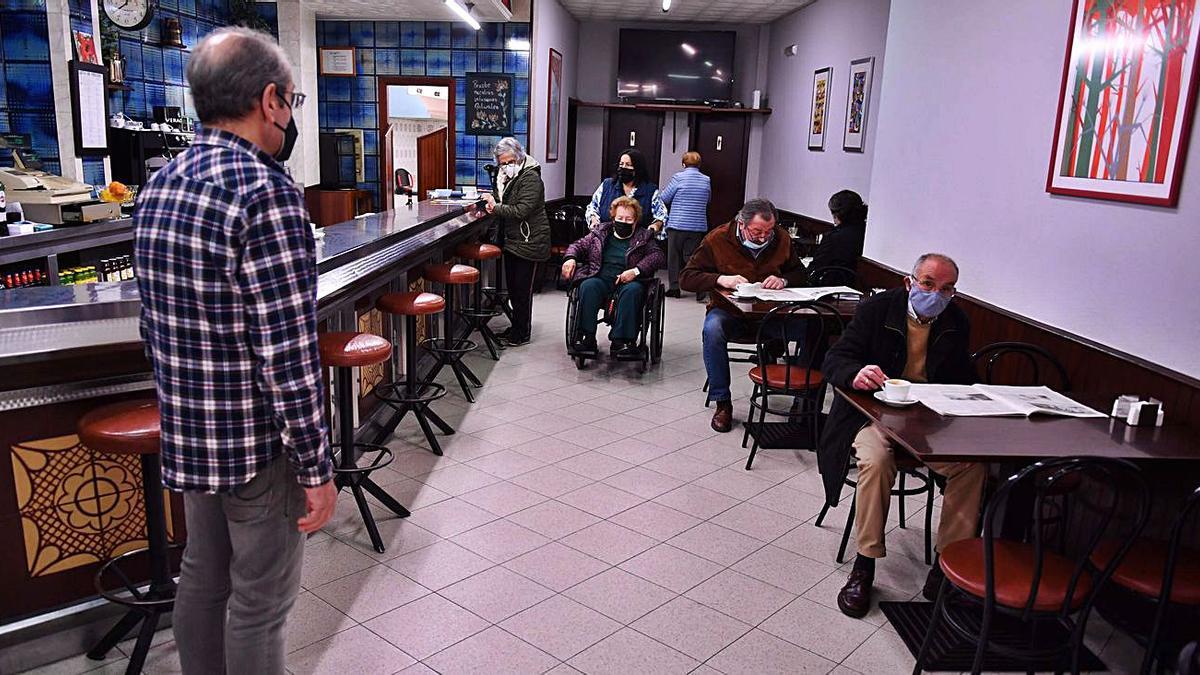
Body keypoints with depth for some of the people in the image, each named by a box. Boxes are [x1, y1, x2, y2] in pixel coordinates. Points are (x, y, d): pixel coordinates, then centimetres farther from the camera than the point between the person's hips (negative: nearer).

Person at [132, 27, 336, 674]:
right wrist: (317, 468, -16)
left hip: (185, 434, 8)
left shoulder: (157, 187, 5)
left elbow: (155, 325, 13)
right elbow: (289, 352, -24)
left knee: (201, 576, 22)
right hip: (257, 442, -8)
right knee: (259, 600, 8)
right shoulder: (266, 191, -21)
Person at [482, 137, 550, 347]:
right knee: (512, 287, 16)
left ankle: (522, 333, 7)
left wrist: (495, 207, -18)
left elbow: (521, 211, -24)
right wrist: (493, 207, 1)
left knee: (522, 289, -3)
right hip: (512, 241, 9)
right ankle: (516, 327, 29)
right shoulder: (508, 177, 13)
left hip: (529, 242, -9)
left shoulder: (530, 178, -16)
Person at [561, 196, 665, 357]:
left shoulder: (643, 236, 15)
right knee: (588, 286, -32)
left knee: (633, 290, -36)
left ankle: (620, 341, -37)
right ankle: (587, 338, -31)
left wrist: (636, 270, -15)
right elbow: (578, 245, 23)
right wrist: (570, 258, -1)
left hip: (628, 282, -1)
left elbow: (658, 256, 1)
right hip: (602, 280, 2)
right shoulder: (601, 232, 21)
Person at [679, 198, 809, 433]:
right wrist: (720, 279, -23)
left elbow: (801, 274, 14)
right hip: (729, 310, -2)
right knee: (713, 329, -37)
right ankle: (722, 403, -23)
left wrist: (783, 280, -10)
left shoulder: (782, 239, 4)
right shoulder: (718, 239, -5)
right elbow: (686, 278, -7)